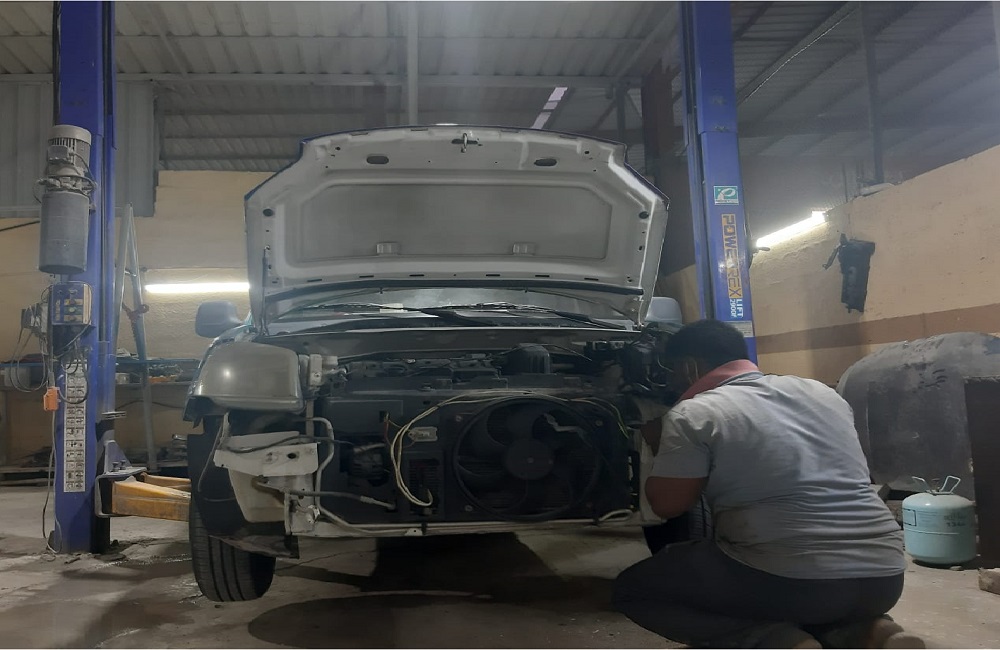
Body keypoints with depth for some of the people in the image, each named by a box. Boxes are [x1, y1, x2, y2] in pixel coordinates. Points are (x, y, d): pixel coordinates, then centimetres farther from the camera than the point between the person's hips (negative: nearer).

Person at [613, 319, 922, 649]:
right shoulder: (821, 391, 16)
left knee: (633, 588, 13)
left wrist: (660, 446, 21)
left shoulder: (693, 414, -3)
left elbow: (666, 504, 3)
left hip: (791, 580, -7)